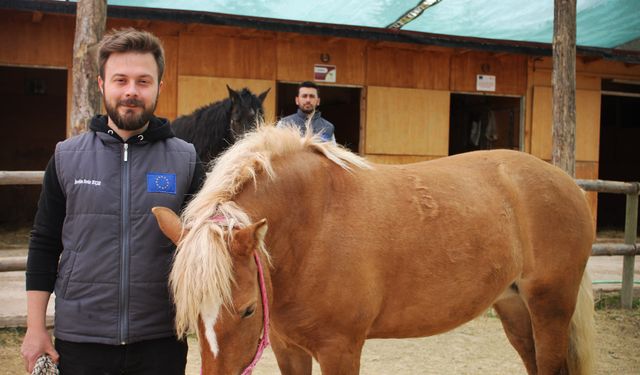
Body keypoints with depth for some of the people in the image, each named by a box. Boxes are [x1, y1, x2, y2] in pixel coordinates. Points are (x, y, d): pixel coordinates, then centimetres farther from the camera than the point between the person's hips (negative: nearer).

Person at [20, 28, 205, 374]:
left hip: (161, 339, 0)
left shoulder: (186, 160, -1)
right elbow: (44, 246, 5)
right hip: (79, 340, 1)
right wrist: (35, 328, 2)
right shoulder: (66, 157, 2)